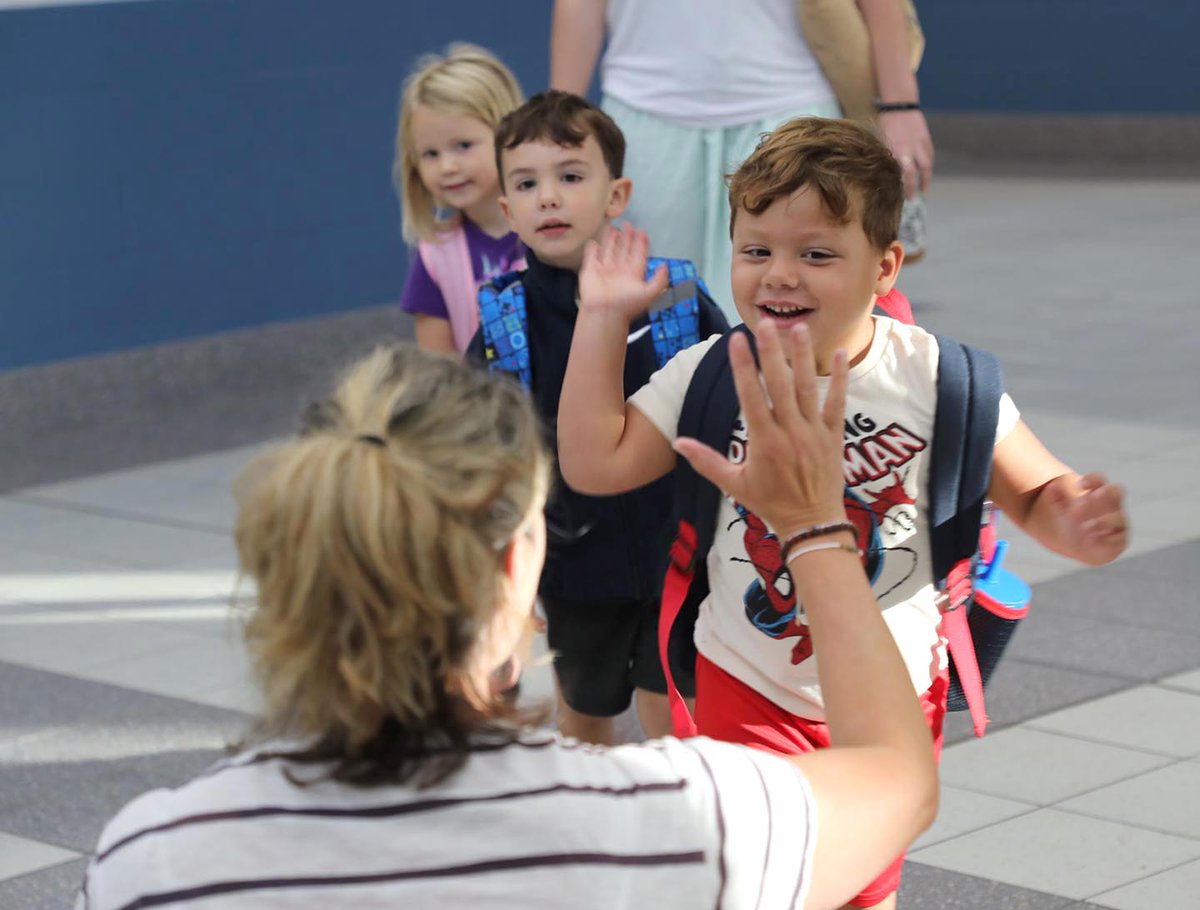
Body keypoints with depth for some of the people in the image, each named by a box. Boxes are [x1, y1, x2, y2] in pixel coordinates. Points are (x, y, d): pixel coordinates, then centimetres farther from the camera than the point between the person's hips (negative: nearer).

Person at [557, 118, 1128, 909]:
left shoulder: (932, 380, -15)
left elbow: (1035, 494, -9)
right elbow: (596, 465, -11)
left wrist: (1075, 523, -32)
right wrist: (602, 320, -11)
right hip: (749, 690, 0)